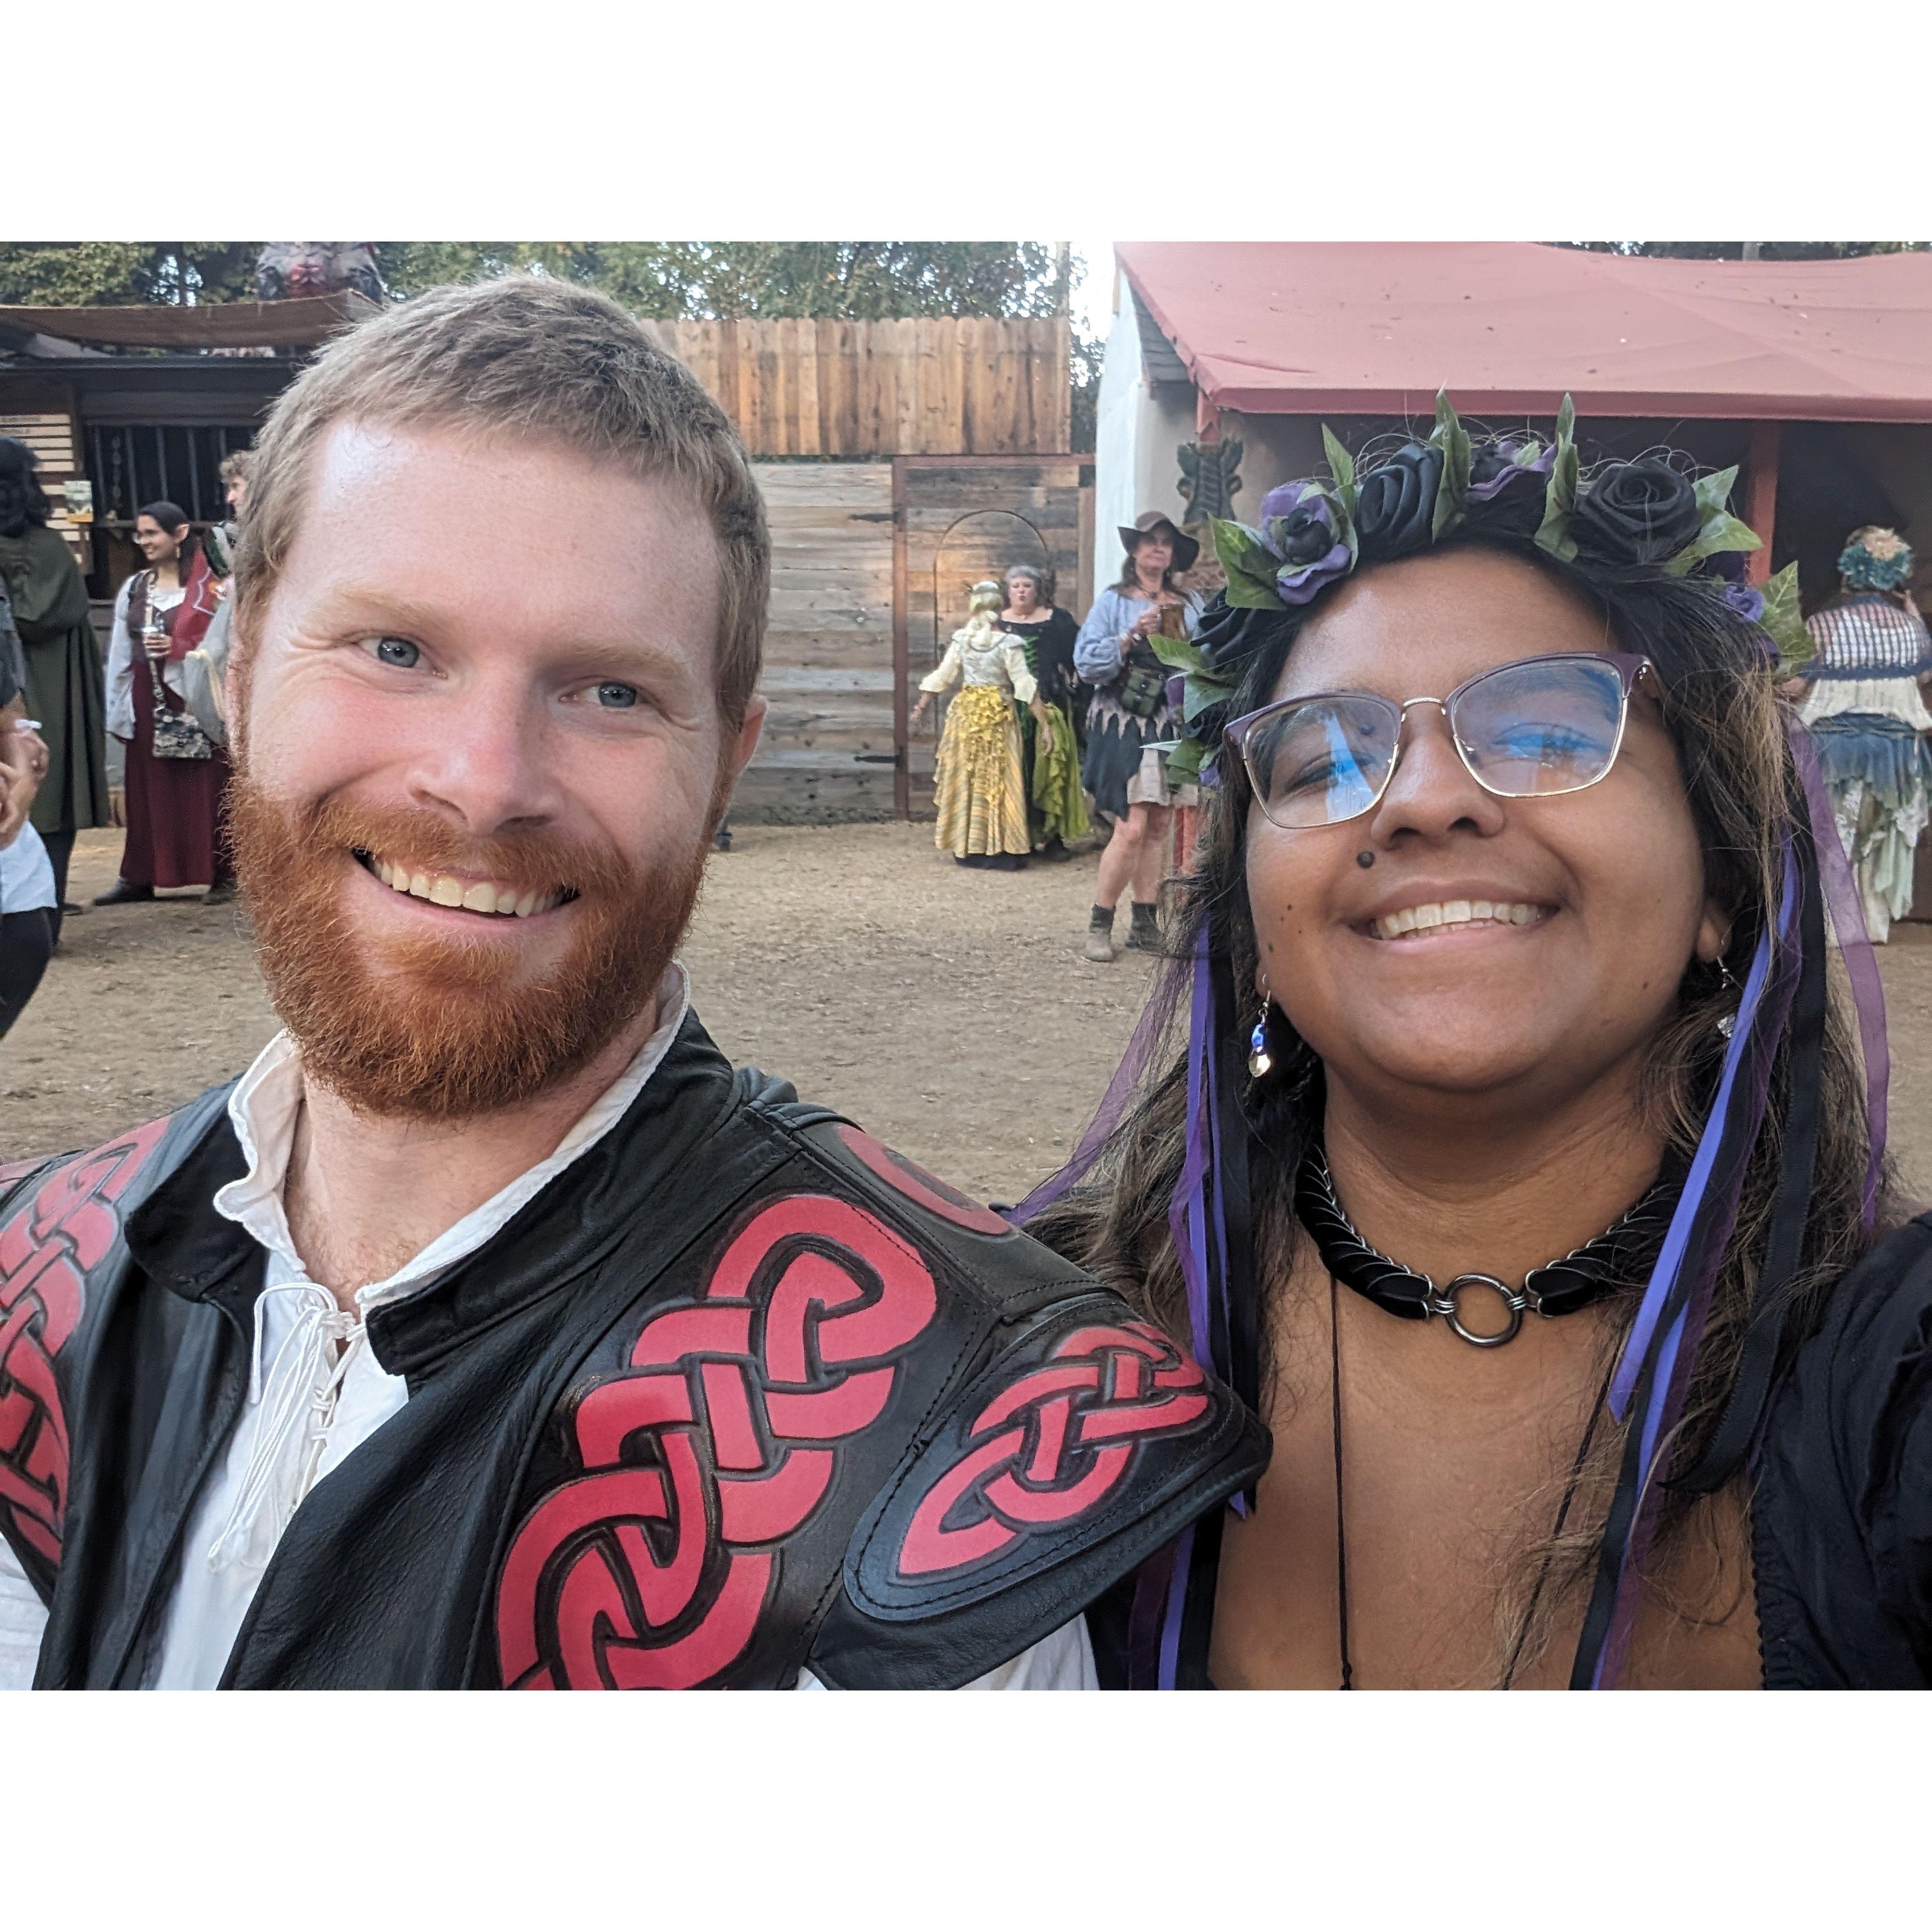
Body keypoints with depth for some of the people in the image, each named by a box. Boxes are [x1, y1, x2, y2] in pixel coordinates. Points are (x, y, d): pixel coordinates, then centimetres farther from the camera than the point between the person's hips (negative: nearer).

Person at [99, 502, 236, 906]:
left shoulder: (208, 586, -4)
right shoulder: (134, 588, 12)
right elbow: (120, 653, 11)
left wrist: (178, 647, -15)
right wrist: (118, 707, 7)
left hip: (196, 700, -5)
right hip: (147, 702, 5)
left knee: (205, 788, -1)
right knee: (147, 789, 8)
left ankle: (221, 874, 7)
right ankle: (138, 877, 12)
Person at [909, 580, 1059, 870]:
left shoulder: (961, 639, -1)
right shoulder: (1007, 644, -10)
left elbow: (941, 677, 3)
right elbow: (1026, 686, -12)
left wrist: (920, 708, 15)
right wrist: (1045, 726, -10)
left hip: (966, 713, 3)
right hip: (998, 716, -3)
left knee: (965, 780, 12)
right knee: (997, 782, 2)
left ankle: (966, 849, 18)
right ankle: (998, 851, 1)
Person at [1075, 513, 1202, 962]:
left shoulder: (1190, 605, 14)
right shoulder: (1114, 601, 3)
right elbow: (1087, 662, -5)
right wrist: (1130, 637, -16)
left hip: (1174, 725, 4)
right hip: (1125, 726, -4)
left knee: (1160, 826, 4)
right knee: (1131, 828, -11)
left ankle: (1145, 924, 12)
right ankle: (1100, 924, 0)